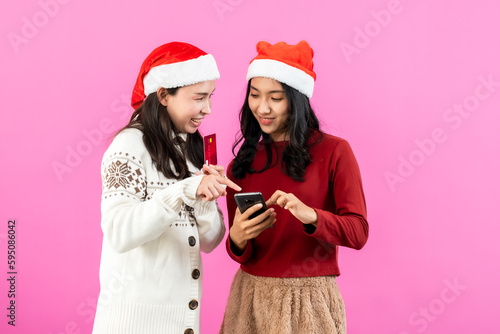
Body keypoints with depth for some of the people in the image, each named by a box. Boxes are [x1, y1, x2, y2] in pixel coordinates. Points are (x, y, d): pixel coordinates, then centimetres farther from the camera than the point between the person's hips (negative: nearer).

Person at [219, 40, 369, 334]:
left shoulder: (334, 151, -5)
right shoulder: (242, 164, 6)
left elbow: (358, 232, -12)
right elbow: (242, 255, 5)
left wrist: (310, 215, -30)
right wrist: (238, 238, -18)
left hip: (308, 300, -3)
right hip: (251, 297, 4)